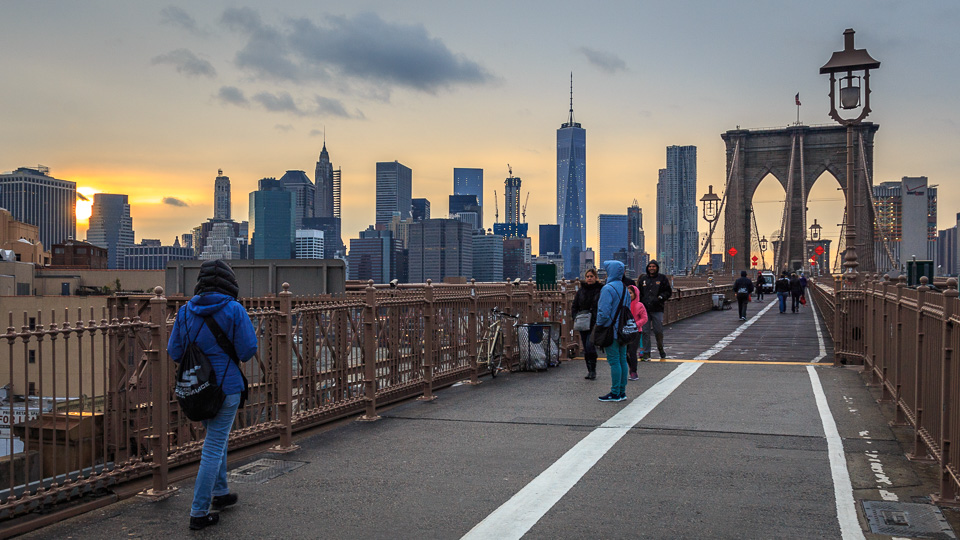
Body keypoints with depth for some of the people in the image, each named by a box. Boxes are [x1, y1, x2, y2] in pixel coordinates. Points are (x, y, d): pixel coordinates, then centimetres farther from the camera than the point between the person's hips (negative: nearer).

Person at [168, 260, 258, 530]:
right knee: (214, 448, 1)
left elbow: (174, 352, 3)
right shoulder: (234, 310, -13)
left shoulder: (186, 311, 0)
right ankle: (199, 513, 4)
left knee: (217, 438, 25)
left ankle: (219, 493, 37)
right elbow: (247, 351, -13)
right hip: (225, 387, -5)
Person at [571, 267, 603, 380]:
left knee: (590, 345, -18)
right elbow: (574, 306, 15)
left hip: (595, 324, -5)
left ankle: (593, 370, -6)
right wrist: (576, 318, 0)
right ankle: (589, 370, 20)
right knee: (586, 349, 8)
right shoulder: (581, 290, 9)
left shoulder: (601, 289, -3)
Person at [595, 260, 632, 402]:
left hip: (611, 330, -8)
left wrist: (599, 325, -7)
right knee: (622, 359, 11)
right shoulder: (625, 288, 12)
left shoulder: (608, 289, -15)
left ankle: (615, 393, -1)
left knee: (614, 361, -4)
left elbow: (604, 311, -20)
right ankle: (622, 391, 17)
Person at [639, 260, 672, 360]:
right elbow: (639, 292, 19)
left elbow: (668, 291, 4)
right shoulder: (643, 278, 13)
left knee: (658, 331, 0)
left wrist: (660, 297, -12)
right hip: (645, 309, 2)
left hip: (657, 310, -2)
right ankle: (646, 352, 7)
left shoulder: (662, 278, 4)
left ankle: (661, 349, 25)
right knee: (645, 331, 1)